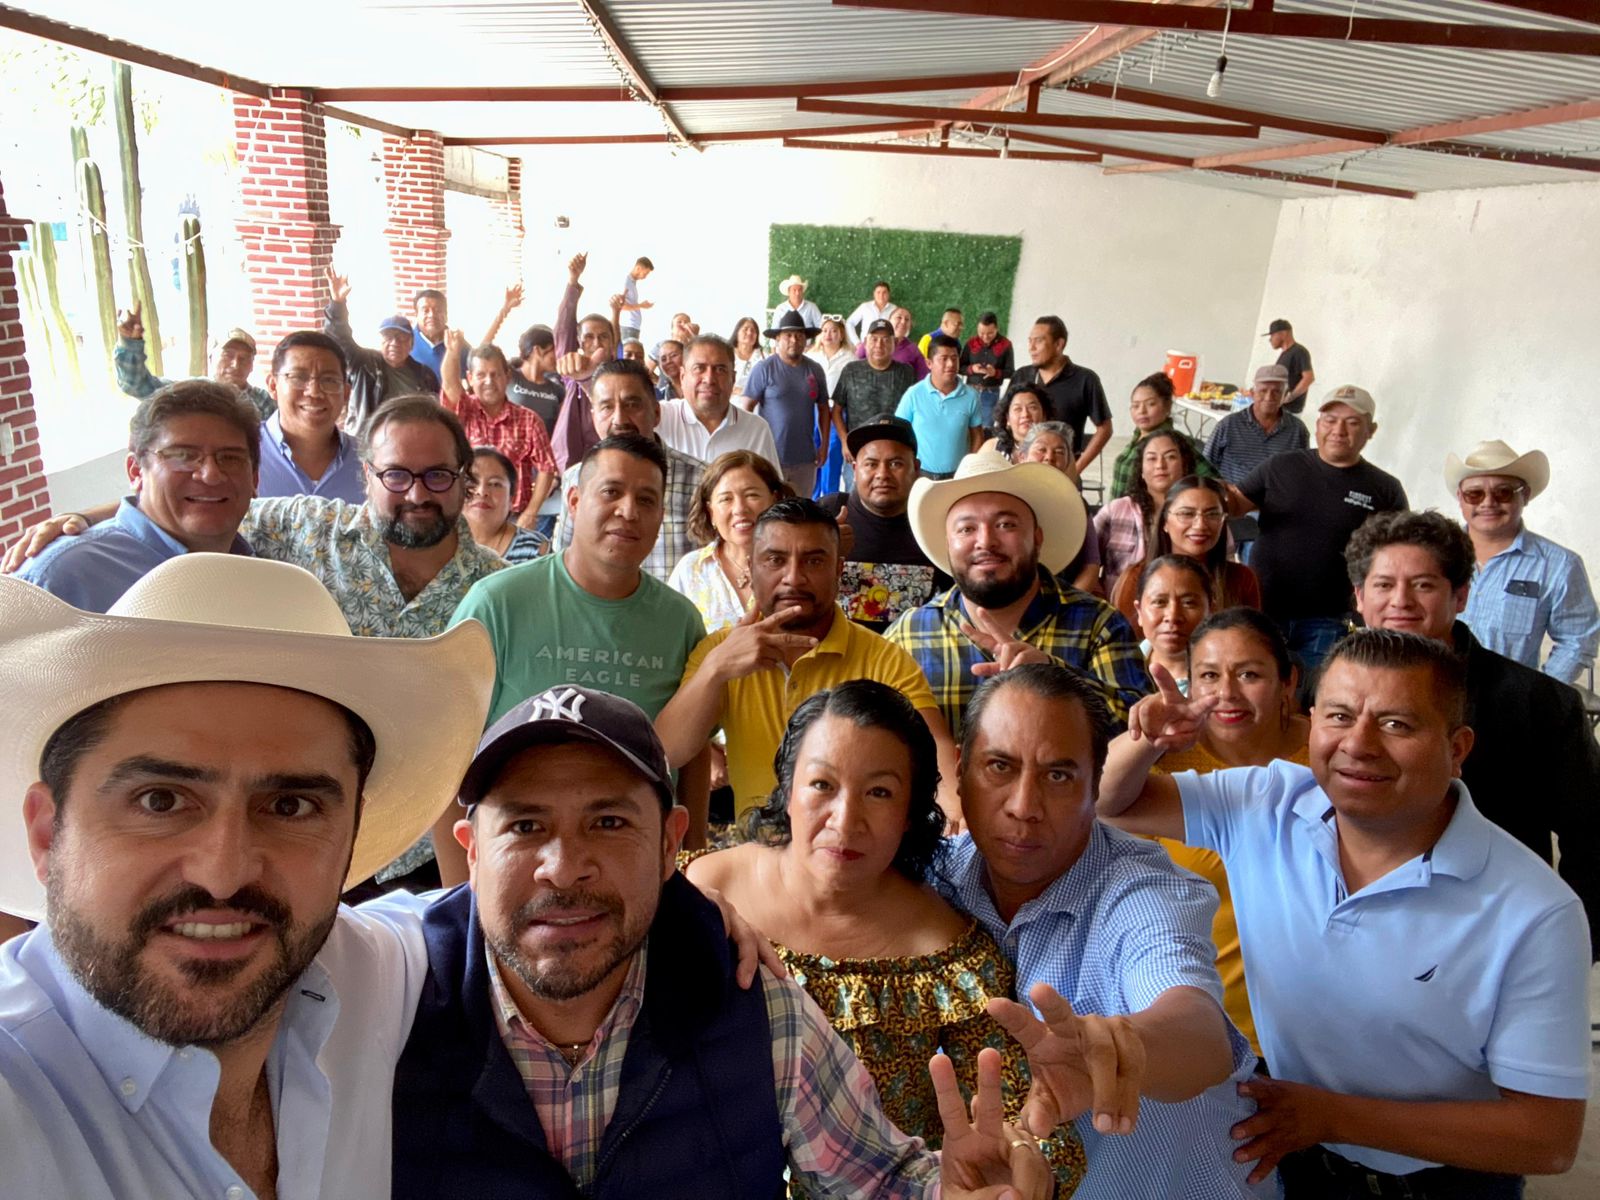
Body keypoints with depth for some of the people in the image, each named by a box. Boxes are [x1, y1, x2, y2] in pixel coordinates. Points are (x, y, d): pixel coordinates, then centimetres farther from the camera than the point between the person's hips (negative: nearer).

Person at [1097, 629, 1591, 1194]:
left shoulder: (1535, 913, -24)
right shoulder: (1264, 806, -15)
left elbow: (1549, 1138, -20)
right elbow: (1111, 801, -7)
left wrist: (1334, 1116, -26)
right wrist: (1142, 744, -30)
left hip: (1441, 1181, -3)